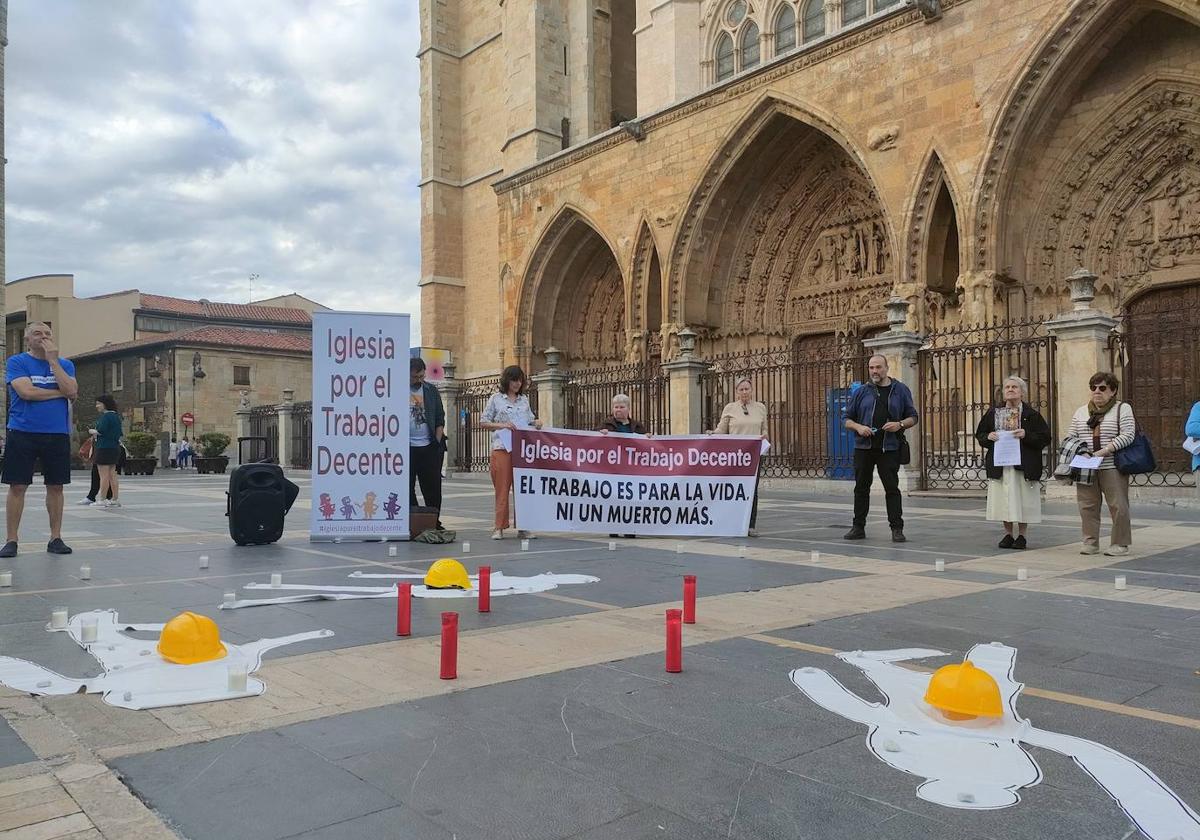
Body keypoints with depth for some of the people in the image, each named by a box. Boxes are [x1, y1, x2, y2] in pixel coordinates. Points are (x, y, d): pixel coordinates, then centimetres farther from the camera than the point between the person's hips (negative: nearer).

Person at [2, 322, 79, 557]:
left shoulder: (65, 364, 10)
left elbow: (72, 392, -7)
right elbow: (26, 392, -14)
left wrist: (53, 360, -8)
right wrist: (60, 392, -5)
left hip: (57, 434, 3)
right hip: (22, 433, -2)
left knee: (56, 486, 6)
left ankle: (55, 538, 15)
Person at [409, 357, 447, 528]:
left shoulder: (431, 391, 11)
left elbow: (440, 419, 12)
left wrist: (438, 442, 3)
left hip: (429, 447, 2)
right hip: (406, 448, -2)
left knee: (433, 488, 5)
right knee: (407, 488, 2)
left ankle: (435, 522, 13)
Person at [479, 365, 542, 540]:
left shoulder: (524, 399, 15)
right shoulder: (496, 399, 5)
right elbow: (483, 422, 3)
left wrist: (536, 422, 2)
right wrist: (502, 425, -11)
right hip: (502, 448, -3)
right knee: (502, 488, -2)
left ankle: (523, 527, 8)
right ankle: (499, 527, 4)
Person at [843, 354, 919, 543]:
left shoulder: (901, 390, 7)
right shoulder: (861, 392, 9)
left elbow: (913, 417, 9)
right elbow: (848, 419, 11)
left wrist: (900, 424, -11)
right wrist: (858, 427, -9)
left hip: (889, 448, -2)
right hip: (864, 447, 2)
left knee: (892, 488, -3)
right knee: (861, 488, 8)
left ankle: (897, 529, 4)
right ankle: (858, 527, 17)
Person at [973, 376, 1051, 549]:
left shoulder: (1031, 414, 1)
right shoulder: (993, 413, 9)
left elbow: (1045, 437, -2)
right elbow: (980, 434, 15)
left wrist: (1026, 435, -16)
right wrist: (989, 437, -6)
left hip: (1023, 464, -3)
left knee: (1022, 499, 0)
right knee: (1003, 500, 4)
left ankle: (1021, 535, 12)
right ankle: (1008, 534, 16)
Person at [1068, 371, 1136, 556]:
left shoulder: (1123, 409, 3)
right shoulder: (1080, 411, 17)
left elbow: (1127, 435, -8)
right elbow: (1071, 437, 17)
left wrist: (1104, 451, -17)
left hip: (1112, 467, -4)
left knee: (1118, 505, -3)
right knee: (1087, 506, 3)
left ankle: (1120, 544, 6)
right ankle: (1090, 543, 11)